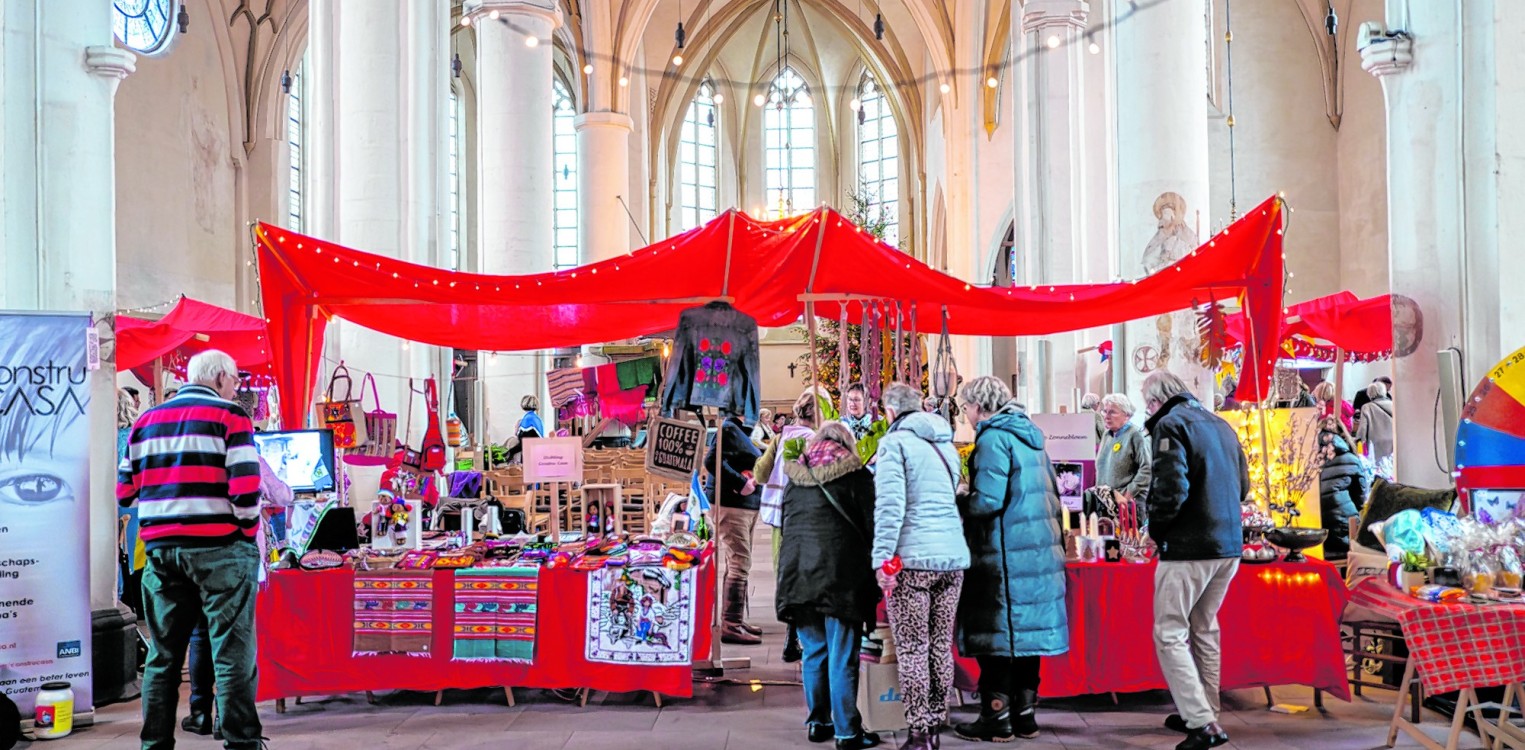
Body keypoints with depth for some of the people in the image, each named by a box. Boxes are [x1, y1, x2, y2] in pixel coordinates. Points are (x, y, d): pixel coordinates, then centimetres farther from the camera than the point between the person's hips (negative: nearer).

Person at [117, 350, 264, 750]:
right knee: (232, 652, -3)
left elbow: (125, 491, 12)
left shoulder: (146, 420, 14)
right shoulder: (229, 416, -4)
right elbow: (246, 488, -13)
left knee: (163, 653, 11)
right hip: (218, 548, -5)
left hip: (160, 548, 6)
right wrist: (249, 531, 1)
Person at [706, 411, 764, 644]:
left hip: (747, 507, 11)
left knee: (740, 564, 16)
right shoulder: (729, 429, -13)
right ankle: (731, 625, -11)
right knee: (740, 564, -12)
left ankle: (736, 619, 24)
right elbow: (712, 460, -25)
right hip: (730, 505, -11)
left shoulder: (742, 432, 18)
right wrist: (741, 483, -22)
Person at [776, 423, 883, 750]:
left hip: (798, 573, 5)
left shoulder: (796, 479, 12)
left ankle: (817, 722, 21)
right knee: (842, 657, -1)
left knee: (814, 652, 15)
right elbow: (871, 526, -2)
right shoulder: (855, 475, -1)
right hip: (841, 576, -4)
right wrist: (876, 575, 6)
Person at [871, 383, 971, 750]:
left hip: (912, 557, -6)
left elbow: (890, 506, -14)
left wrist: (882, 559, -14)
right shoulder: (946, 444, 17)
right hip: (954, 555, 6)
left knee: (912, 650, -1)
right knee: (941, 646, 11)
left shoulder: (895, 443, -5)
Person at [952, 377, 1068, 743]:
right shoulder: (1030, 436, 14)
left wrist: (954, 505, -5)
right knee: (1026, 628, 13)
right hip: (1040, 548, 8)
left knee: (995, 631, 0)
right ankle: (1025, 713, 19)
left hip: (1005, 553, -8)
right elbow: (1051, 496, 19)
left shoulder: (994, 439, -13)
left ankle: (996, 718, 5)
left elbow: (987, 501, -20)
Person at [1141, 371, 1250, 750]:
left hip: (1188, 547, -8)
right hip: (1229, 545, 8)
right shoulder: (1220, 424, 14)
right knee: (1204, 629, 19)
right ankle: (1205, 713, 25)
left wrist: (1155, 529, -5)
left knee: (1169, 634, -3)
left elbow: (1171, 490, -20)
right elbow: (1242, 486, 20)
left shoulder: (1170, 425, -11)